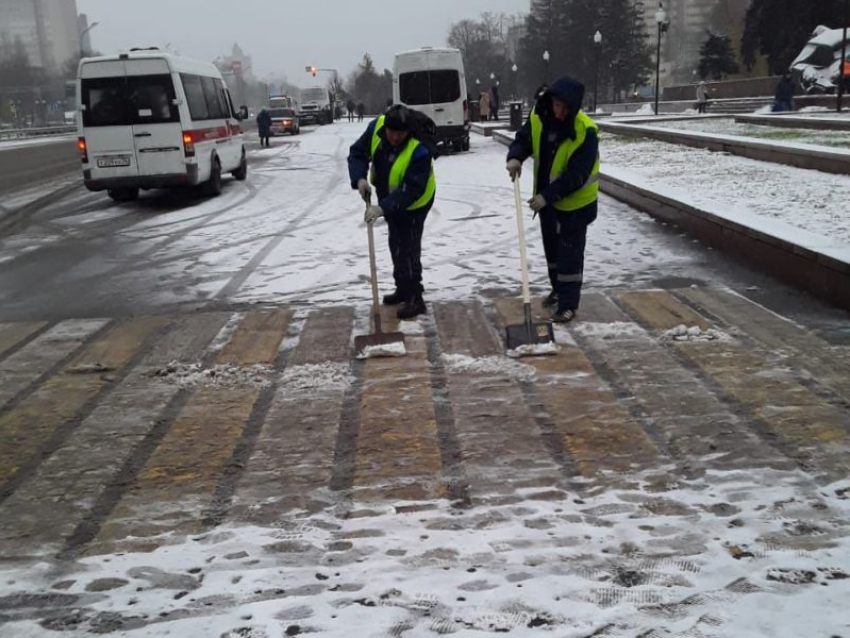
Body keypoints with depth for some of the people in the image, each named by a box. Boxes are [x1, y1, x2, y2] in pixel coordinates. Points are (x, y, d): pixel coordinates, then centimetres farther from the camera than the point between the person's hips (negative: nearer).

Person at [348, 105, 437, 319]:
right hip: (390, 197, 7)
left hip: (414, 202, -7)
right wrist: (359, 178, -27)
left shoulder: (420, 149, -35)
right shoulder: (376, 127, -18)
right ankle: (404, 289, 35)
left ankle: (414, 298, 0)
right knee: (396, 245, 19)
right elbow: (357, 153, -8)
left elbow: (412, 189, -37)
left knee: (407, 248, -10)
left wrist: (383, 208, -44)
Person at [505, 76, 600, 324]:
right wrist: (515, 157, -19)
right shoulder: (538, 118, -9)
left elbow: (577, 174, -28)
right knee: (552, 247, 20)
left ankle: (569, 304, 6)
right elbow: (523, 139, 5)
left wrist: (547, 196, -32)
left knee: (570, 253, -2)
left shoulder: (585, 131, -27)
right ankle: (559, 290, 39)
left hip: (575, 201, -6)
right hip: (546, 198, 6)